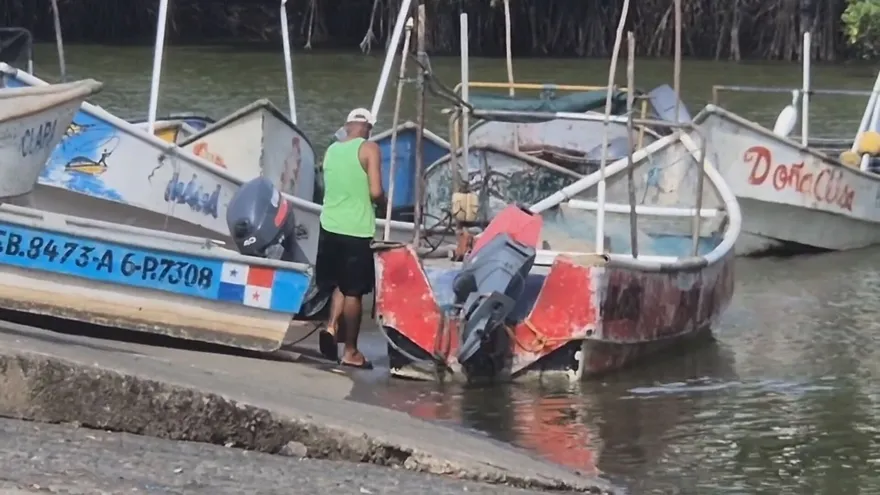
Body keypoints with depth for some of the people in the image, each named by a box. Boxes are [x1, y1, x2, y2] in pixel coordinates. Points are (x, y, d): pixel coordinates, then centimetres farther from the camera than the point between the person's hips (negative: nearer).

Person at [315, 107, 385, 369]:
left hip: (330, 227, 5)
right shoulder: (369, 149, -9)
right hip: (357, 230, -5)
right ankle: (350, 351, 8)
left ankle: (332, 327, -3)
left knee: (340, 284, 21)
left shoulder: (331, 150, 9)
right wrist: (384, 202, 5)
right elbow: (375, 192, -15)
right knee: (354, 291, 3)